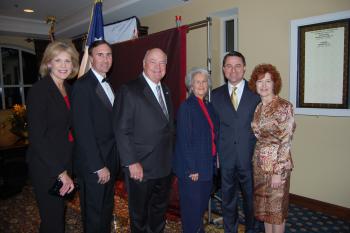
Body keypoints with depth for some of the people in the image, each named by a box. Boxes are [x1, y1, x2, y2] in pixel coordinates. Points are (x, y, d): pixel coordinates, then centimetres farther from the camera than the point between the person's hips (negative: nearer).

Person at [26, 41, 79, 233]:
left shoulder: (69, 90, 6)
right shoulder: (39, 90, -15)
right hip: (46, 167, -6)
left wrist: (66, 170, 5)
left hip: (66, 163, 7)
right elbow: (36, 137, -19)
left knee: (59, 213, 20)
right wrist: (61, 172, -19)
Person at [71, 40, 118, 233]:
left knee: (107, 209, 22)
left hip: (110, 160, 8)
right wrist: (98, 166, -19)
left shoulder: (107, 85, 10)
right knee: (94, 214, 10)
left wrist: (111, 162, 7)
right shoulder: (83, 85, -16)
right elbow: (83, 130, -20)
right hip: (93, 164, -8)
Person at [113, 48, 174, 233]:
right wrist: (131, 163, -18)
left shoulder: (166, 91, 10)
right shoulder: (129, 90, -13)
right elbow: (121, 131, -16)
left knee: (160, 211, 22)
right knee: (139, 214, 15)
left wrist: (170, 157, 7)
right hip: (140, 168, -6)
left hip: (164, 167, 6)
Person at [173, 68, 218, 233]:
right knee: (192, 205, 6)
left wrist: (214, 161, 7)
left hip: (208, 165, 7)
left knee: (203, 203, 20)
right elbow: (183, 140, -17)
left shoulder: (209, 106, 9)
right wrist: (191, 169, -17)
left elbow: (212, 135, 12)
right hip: (192, 168, -7)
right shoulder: (186, 107, -13)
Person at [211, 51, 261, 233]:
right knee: (228, 199, 15)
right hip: (226, 157, 1)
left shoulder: (256, 93, -3)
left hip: (250, 156, -1)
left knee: (251, 197, 16)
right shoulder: (216, 95, 4)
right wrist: (215, 152, -1)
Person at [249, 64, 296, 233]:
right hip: (259, 162, 6)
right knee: (263, 204, 18)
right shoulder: (257, 107, 6)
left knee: (276, 206, 8)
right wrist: (255, 160, 8)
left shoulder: (284, 106, -13)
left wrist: (277, 171, -17)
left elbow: (286, 141, -16)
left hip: (276, 163, -6)